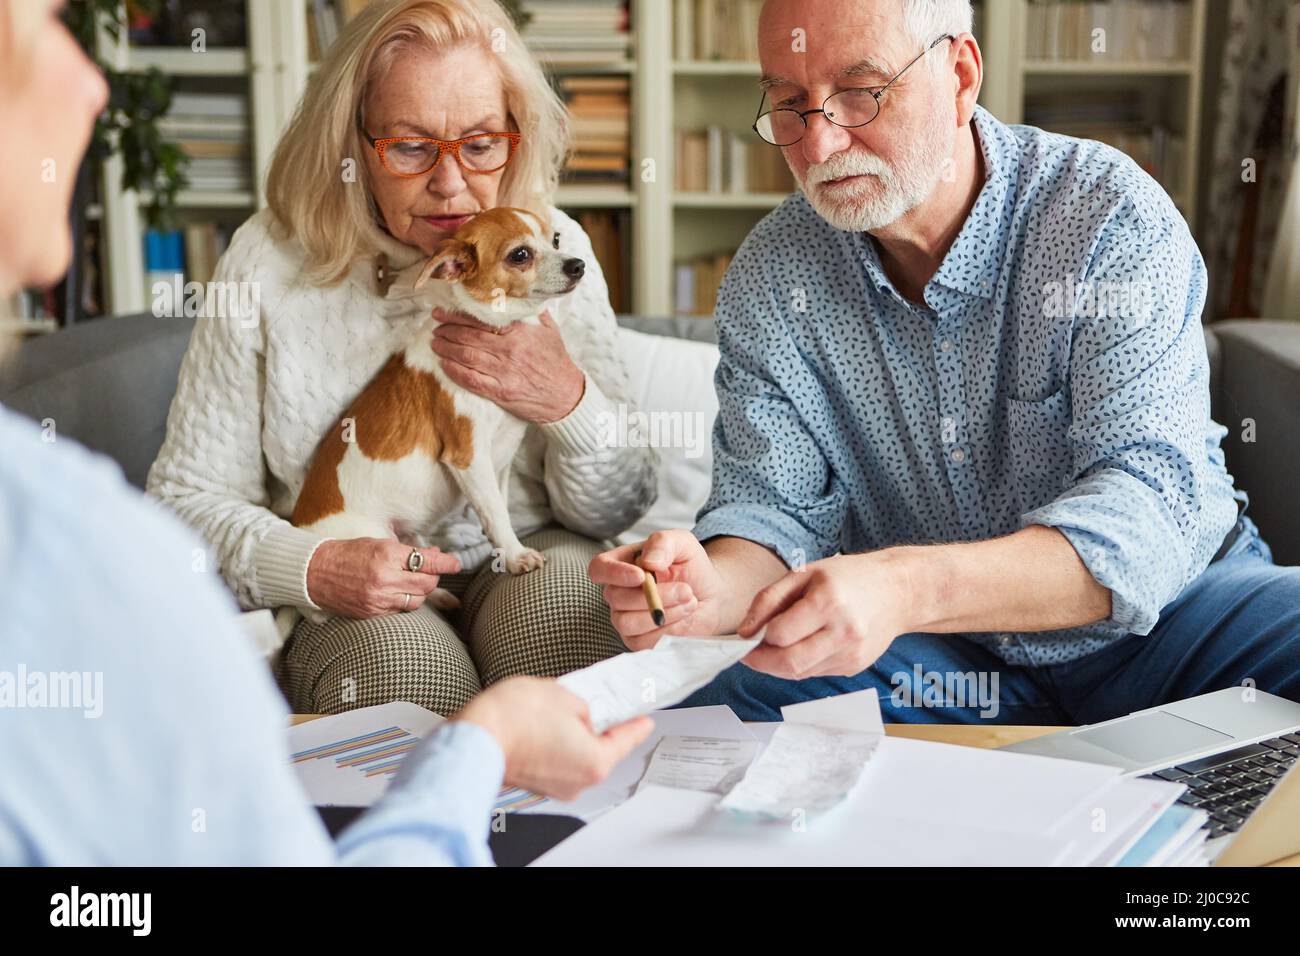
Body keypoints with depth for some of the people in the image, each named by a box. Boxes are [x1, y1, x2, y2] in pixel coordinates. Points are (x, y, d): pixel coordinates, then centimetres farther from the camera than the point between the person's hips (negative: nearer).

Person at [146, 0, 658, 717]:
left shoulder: (552, 247, -1)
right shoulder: (270, 260, -6)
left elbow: (620, 509, 2)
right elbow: (187, 497, -1)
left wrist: (569, 402, -19)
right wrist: (309, 568, -21)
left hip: (527, 558, 2)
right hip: (350, 604, -1)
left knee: (561, 604, -32)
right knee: (402, 659, -34)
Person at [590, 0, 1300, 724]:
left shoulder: (1111, 218, -17)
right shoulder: (768, 282, -5)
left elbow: (1148, 510, -27)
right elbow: (774, 506, -5)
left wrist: (904, 588, -44)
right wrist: (711, 591, -31)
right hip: (931, 651, 2)